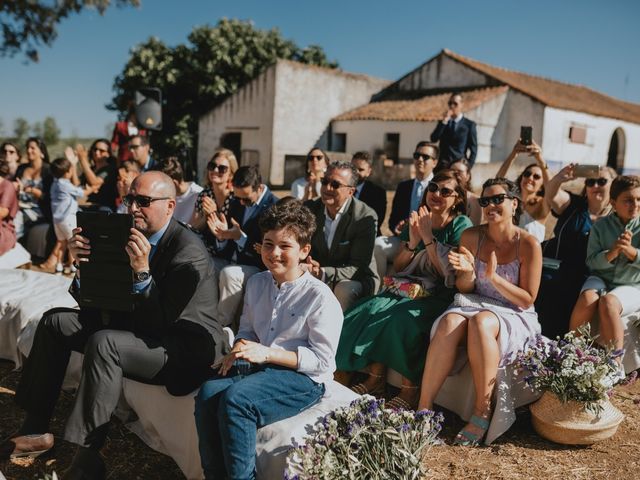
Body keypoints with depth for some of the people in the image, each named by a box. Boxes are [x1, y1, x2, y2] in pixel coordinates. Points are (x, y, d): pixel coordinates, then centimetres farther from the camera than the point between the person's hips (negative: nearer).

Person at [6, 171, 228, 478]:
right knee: (55, 321, 2)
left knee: (103, 344, -33)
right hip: (136, 325, 9)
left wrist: (142, 272, -37)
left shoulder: (190, 252, -22)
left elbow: (162, 321, -27)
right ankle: (35, 429, 7)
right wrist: (83, 261, -15)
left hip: (185, 349, -8)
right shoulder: (126, 236, 1)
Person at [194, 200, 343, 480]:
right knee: (208, 394, -24)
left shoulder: (320, 296, -10)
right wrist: (239, 350, -5)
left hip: (303, 378, -6)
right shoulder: (256, 283, 11)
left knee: (235, 398, -31)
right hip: (259, 366, 6)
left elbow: (322, 359, -12)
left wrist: (267, 353, -19)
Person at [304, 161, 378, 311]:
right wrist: (307, 266, -24)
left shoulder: (365, 217, -16)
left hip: (355, 280, -3)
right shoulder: (310, 208, -2)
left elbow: (358, 268, -18)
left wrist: (323, 273, -35)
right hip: (319, 277, 3)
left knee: (345, 289, -34)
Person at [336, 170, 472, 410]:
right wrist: (412, 242, -9)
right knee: (374, 309, -23)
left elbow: (449, 273, -12)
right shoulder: (416, 220, 11)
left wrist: (428, 237, -15)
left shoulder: (461, 226, -3)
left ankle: (410, 390, -20)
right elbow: (398, 268, 10)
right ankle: (375, 379, -13)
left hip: (439, 295, -5)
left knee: (404, 317, -33)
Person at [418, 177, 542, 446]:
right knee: (450, 323, -32)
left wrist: (494, 277, -19)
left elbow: (527, 300, -6)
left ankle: (482, 410, -27)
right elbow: (464, 289, 9)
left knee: (480, 322, -37)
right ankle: (424, 407, -33)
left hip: (514, 315, -3)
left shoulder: (528, 244, -7)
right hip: (473, 304, 3)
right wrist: (469, 272, -14)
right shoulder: (471, 236, 3)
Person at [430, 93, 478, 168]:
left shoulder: (469, 124, 5)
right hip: (442, 165, 2)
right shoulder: (442, 123, 14)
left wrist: (468, 166, -7)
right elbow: (433, 139, -1)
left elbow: (473, 148, 3)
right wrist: (444, 121, -7)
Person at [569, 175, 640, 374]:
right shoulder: (601, 226, 3)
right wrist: (612, 253, -22)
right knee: (588, 297, -33)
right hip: (601, 278, 2)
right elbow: (592, 262, -3)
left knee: (608, 302, -35)